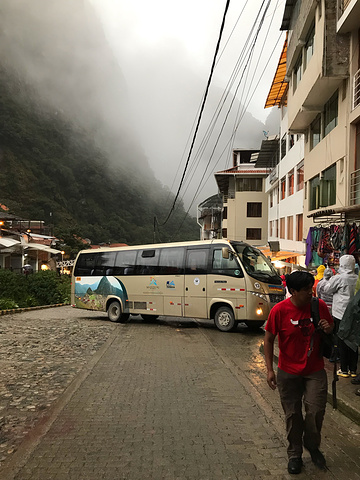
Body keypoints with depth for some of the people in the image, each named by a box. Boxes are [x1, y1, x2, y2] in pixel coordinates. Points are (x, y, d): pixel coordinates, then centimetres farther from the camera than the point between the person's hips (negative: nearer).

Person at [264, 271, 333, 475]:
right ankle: (295, 454, 32)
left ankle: (312, 445, 30)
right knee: (293, 415, 10)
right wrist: (270, 369, -9)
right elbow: (269, 339, -7)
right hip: (289, 372, -1)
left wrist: (328, 328, -15)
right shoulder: (279, 310, -16)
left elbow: (331, 326, 11)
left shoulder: (320, 305, -8)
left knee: (316, 411, -2)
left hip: (315, 370, 2)